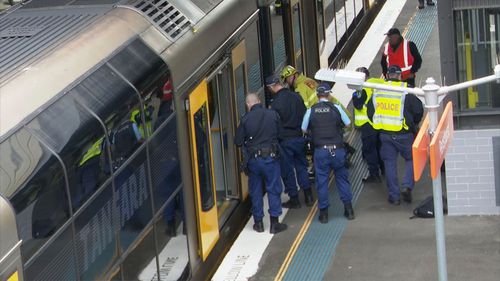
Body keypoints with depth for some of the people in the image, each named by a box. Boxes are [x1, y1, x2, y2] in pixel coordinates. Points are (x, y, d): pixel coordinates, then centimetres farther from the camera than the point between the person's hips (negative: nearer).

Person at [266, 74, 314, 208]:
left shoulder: (276, 103, -18)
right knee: (301, 167, 17)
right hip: (299, 137, 6)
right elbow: (305, 116, 9)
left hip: (285, 140, -6)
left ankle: (294, 199, 12)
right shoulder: (296, 96, 0)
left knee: (287, 170, 6)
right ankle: (308, 196, 17)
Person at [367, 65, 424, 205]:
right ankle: (407, 186, -4)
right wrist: (413, 124, 11)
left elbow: (370, 112, 10)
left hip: (385, 134, 3)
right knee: (411, 159, 15)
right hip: (403, 134, -3)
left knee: (390, 163, 10)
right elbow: (418, 110, -8)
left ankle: (394, 196, 11)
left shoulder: (376, 91, 3)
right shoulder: (406, 91, -9)